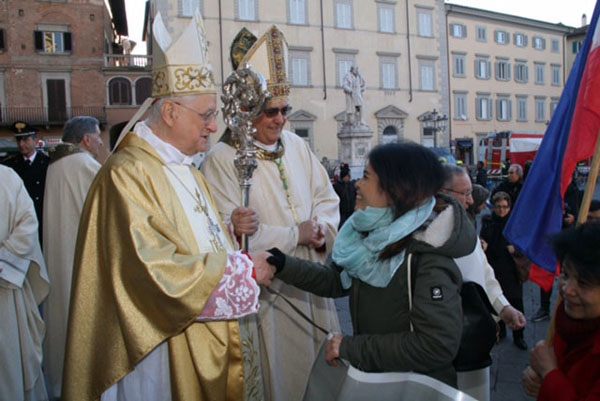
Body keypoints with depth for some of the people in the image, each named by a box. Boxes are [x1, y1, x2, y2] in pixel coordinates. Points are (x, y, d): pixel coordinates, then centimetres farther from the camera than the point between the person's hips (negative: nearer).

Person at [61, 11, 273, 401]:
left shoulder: (187, 170, 10)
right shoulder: (127, 175, -20)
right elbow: (162, 273, -26)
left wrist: (231, 227, -2)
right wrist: (245, 270, -18)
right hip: (171, 353, -8)